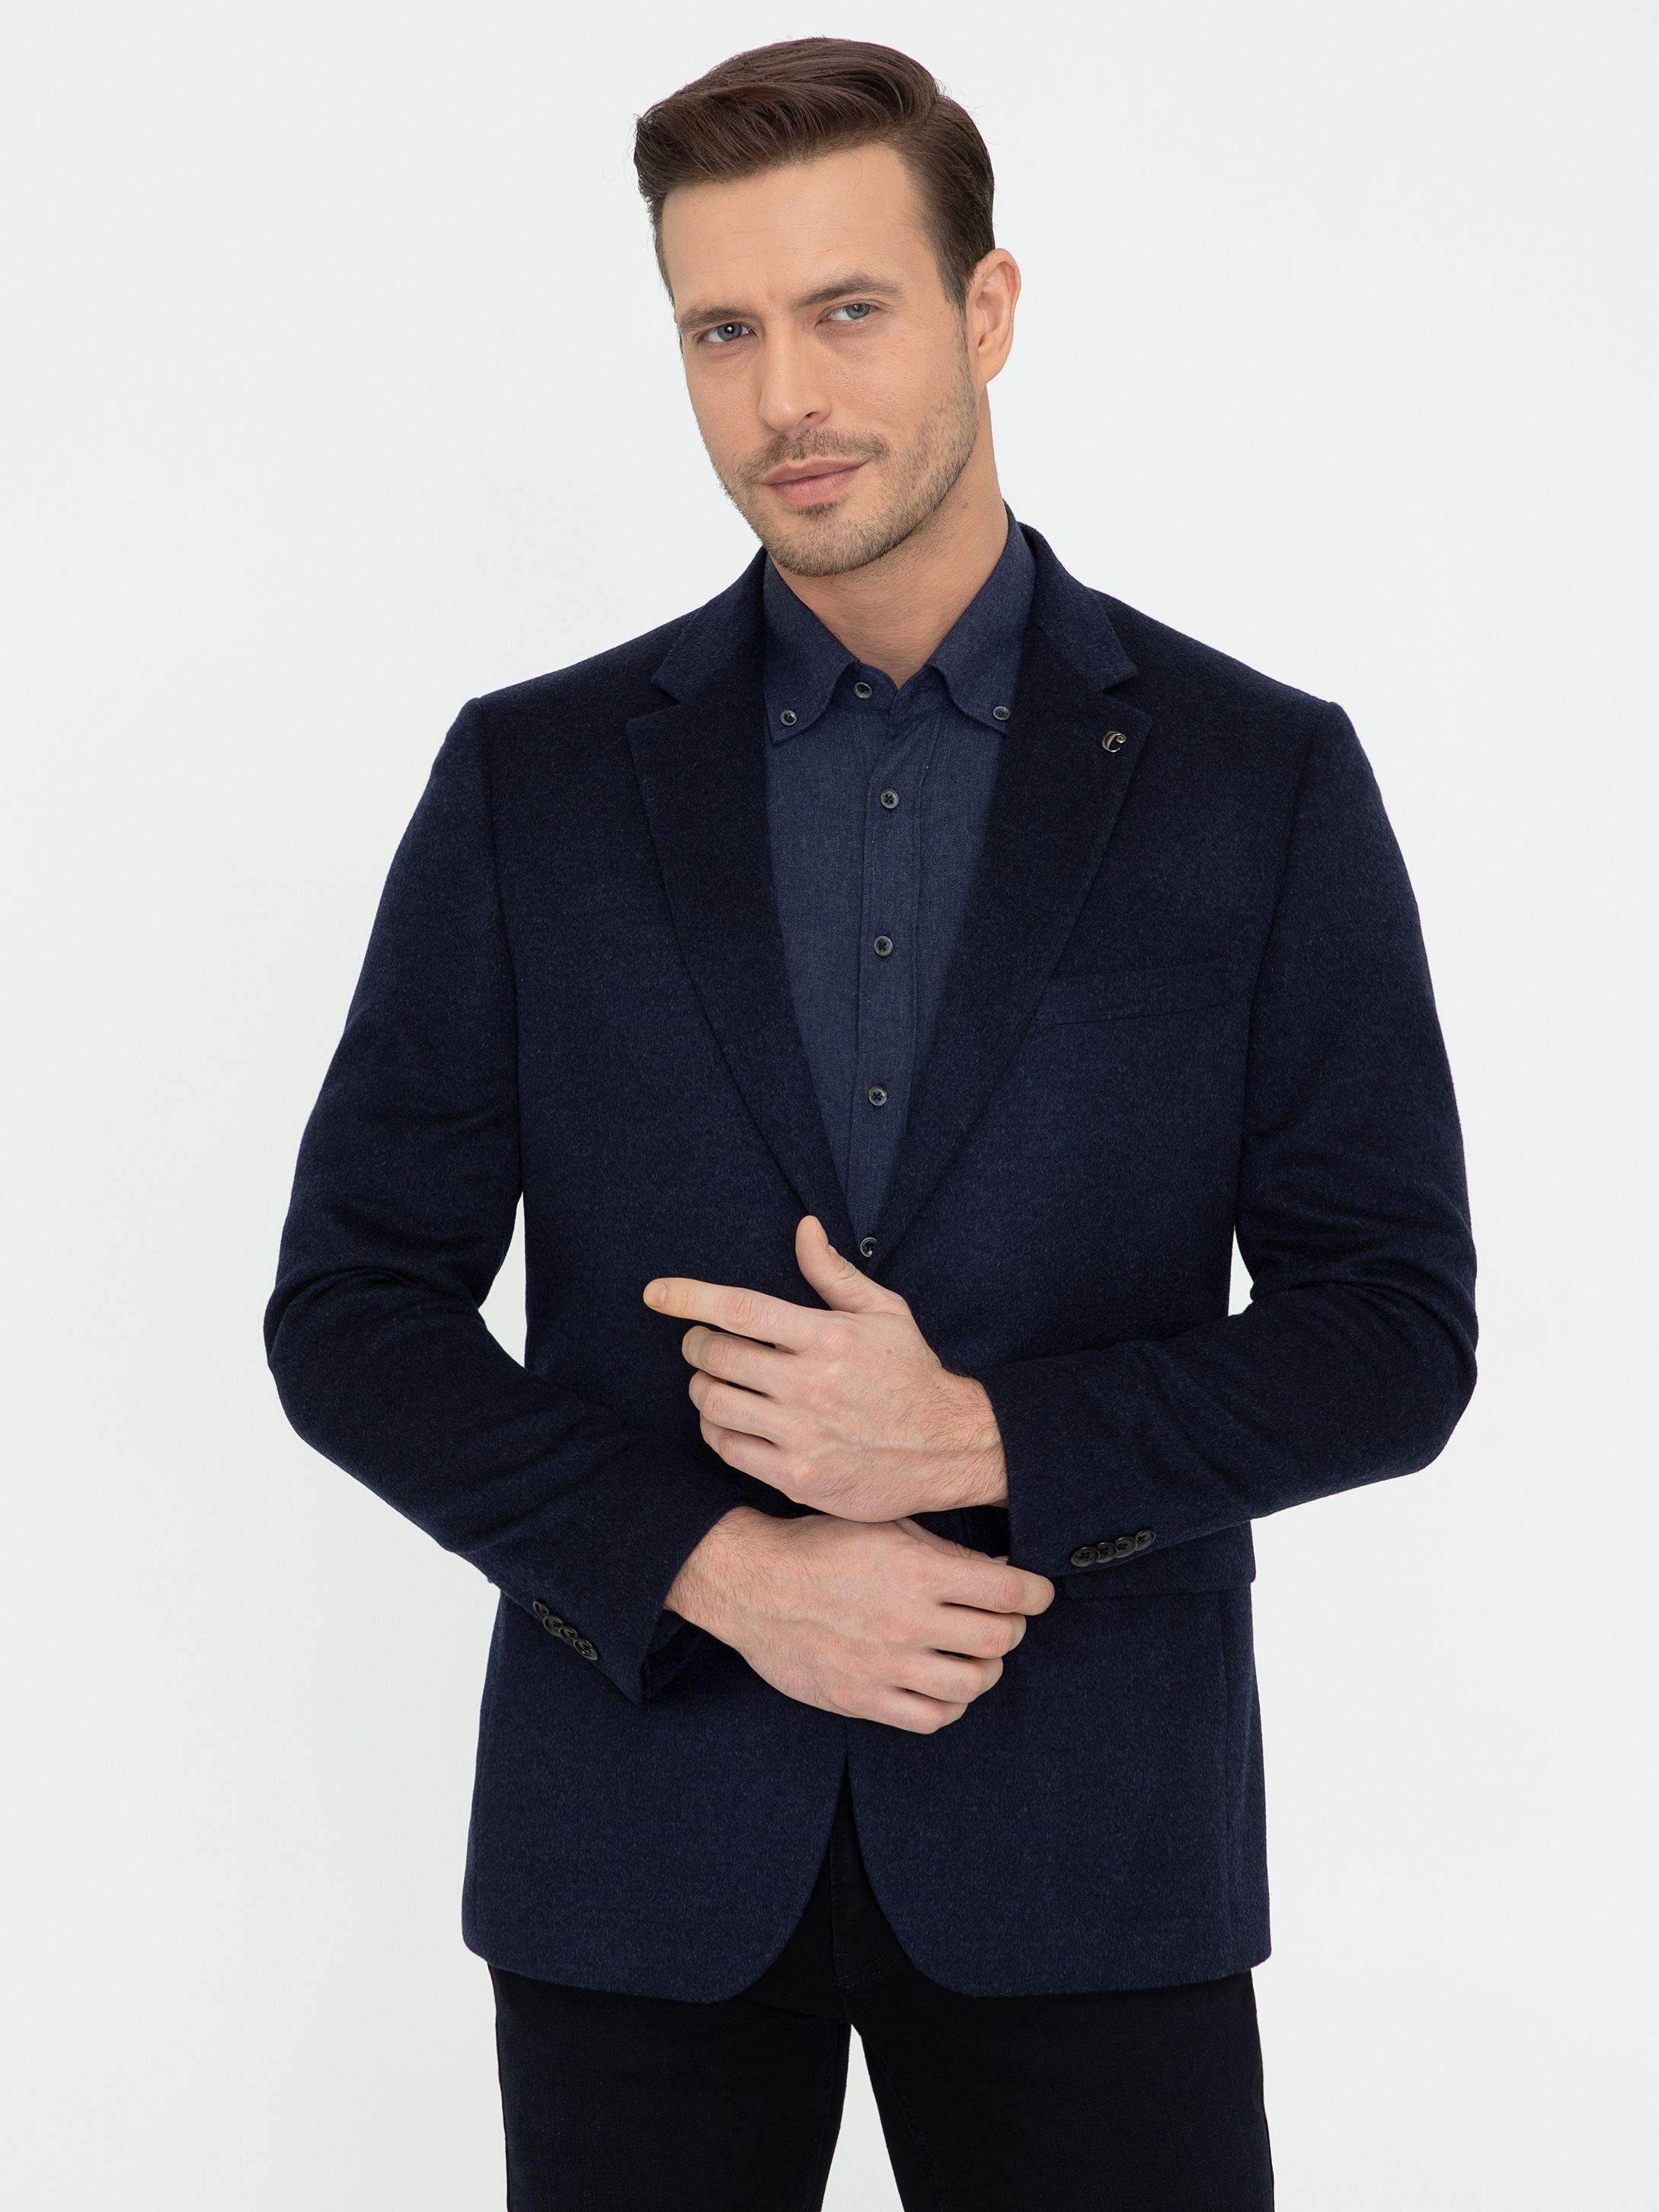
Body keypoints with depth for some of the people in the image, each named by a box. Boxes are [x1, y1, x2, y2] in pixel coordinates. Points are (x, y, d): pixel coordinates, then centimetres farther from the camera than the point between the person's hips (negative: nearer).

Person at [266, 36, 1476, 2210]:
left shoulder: (1264, 779, 0)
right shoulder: (534, 779, 3)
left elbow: (1392, 1334, -1)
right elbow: (352, 1309, 1)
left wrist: (984, 1439, -15)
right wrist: (720, 1571, -12)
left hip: (1086, 1850, -1)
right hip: (641, 1837, 1)